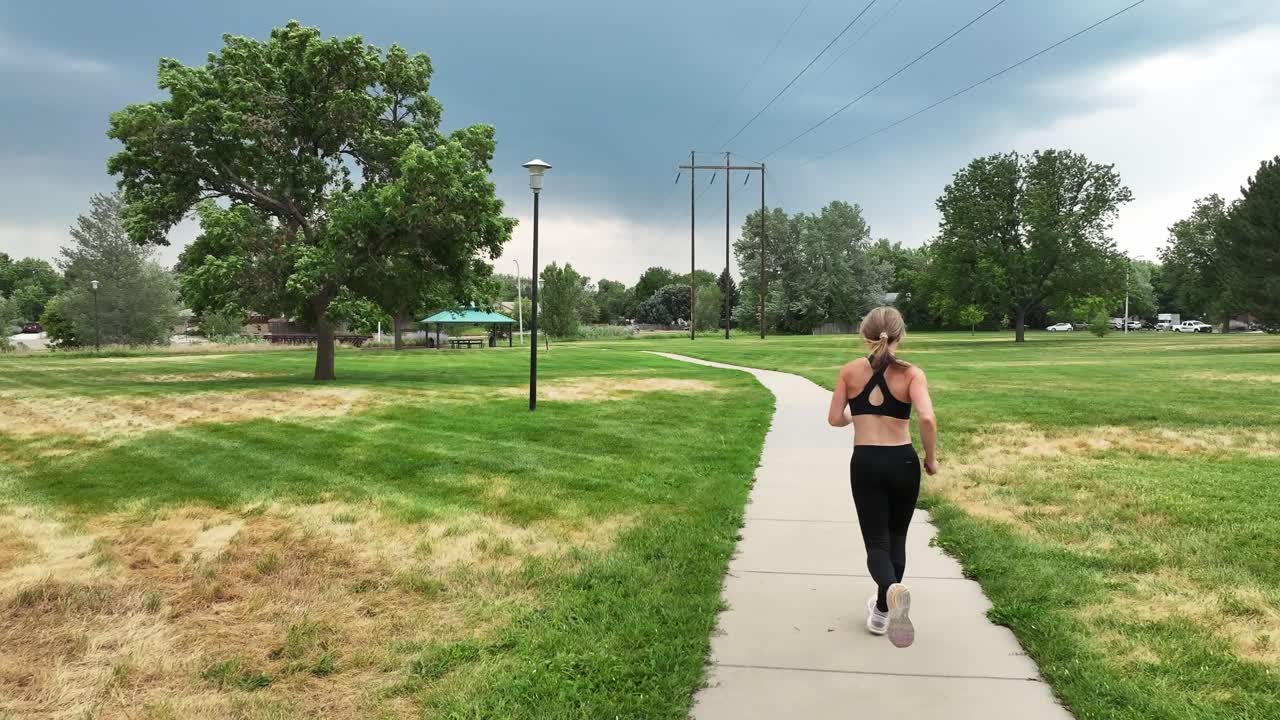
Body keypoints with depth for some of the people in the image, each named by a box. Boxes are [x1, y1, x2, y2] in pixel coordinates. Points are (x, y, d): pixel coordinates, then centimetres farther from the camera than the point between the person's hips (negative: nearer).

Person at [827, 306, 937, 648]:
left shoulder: (850, 371, 1)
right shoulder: (911, 373, -4)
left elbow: (834, 419, 1)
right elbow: (927, 418, -18)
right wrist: (931, 458, -3)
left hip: (865, 463, 0)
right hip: (903, 461, 0)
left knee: (876, 541, 4)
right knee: (896, 538, 20)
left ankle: (892, 589, -28)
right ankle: (883, 611, 26)